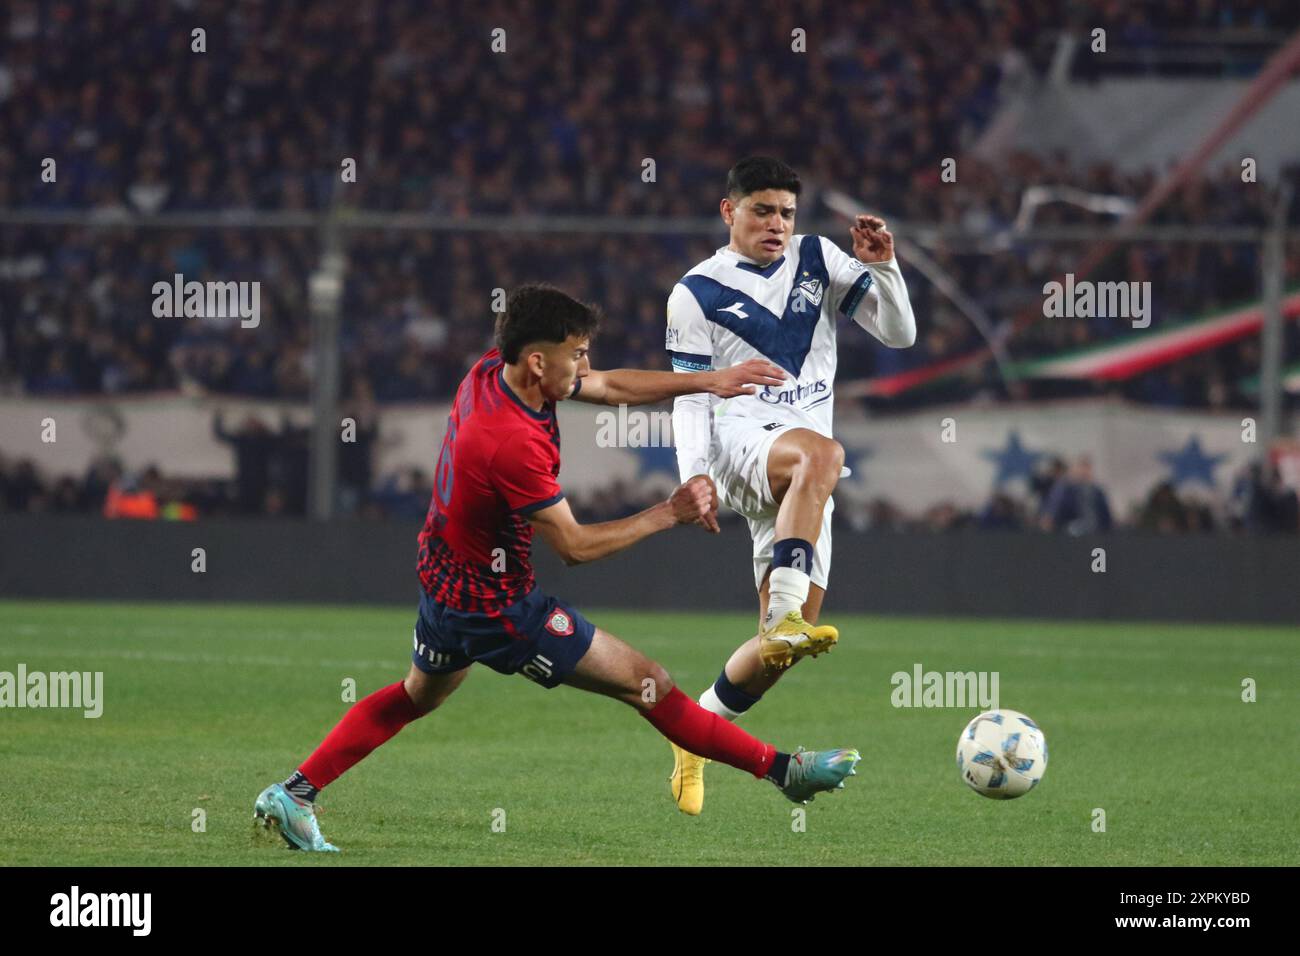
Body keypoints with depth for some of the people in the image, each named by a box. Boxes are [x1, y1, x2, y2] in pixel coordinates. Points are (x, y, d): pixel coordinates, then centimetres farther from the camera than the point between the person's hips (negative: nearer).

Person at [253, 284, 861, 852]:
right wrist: (668, 515, -17)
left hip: (446, 582, 9)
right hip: (497, 608, -9)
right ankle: (782, 770, 6)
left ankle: (294, 793, 28)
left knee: (417, 695, 31)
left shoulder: (491, 372, -7)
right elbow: (575, 545, -24)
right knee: (648, 684, -1)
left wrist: (708, 381, 0)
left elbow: (612, 386, 5)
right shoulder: (512, 443, -33)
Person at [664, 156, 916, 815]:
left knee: (785, 644, -3)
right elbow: (690, 395, 4)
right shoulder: (698, 292, 6)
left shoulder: (818, 260, 14)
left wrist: (882, 268, -7)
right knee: (821, 453, -42)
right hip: (739, 438, -4)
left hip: (802, 469, 4)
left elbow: (899, 334, 10)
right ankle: (786, 617, -51)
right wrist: (695, 474, -12)